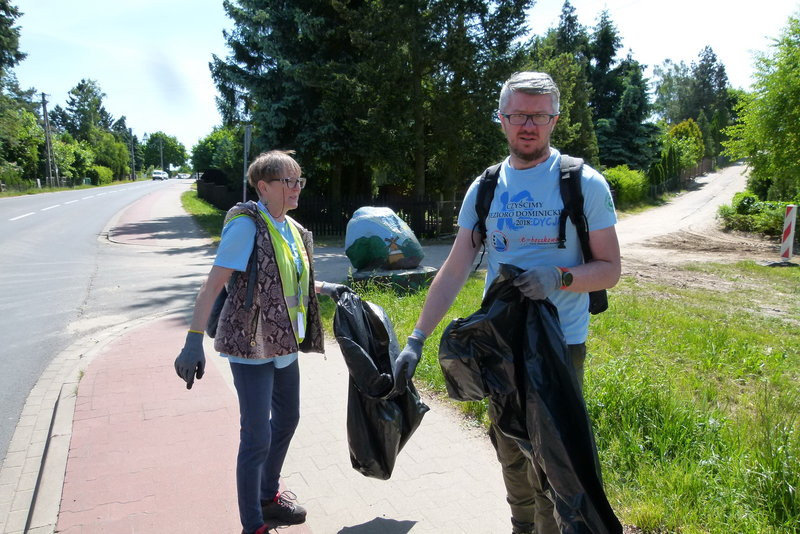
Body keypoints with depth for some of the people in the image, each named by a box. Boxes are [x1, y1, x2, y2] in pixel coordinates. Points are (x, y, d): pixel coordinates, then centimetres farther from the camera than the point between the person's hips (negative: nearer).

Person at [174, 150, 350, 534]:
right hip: (251, 348, -9)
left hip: (283, 344, 9)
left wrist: (326, 289, 8)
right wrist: (193, 342, -27)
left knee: (287, 419, 21)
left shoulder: (291, 229, 6)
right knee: (257, 437, -1)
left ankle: (268, 497, 43)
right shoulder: (246, 225, -18)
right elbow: (212, 285, -22)